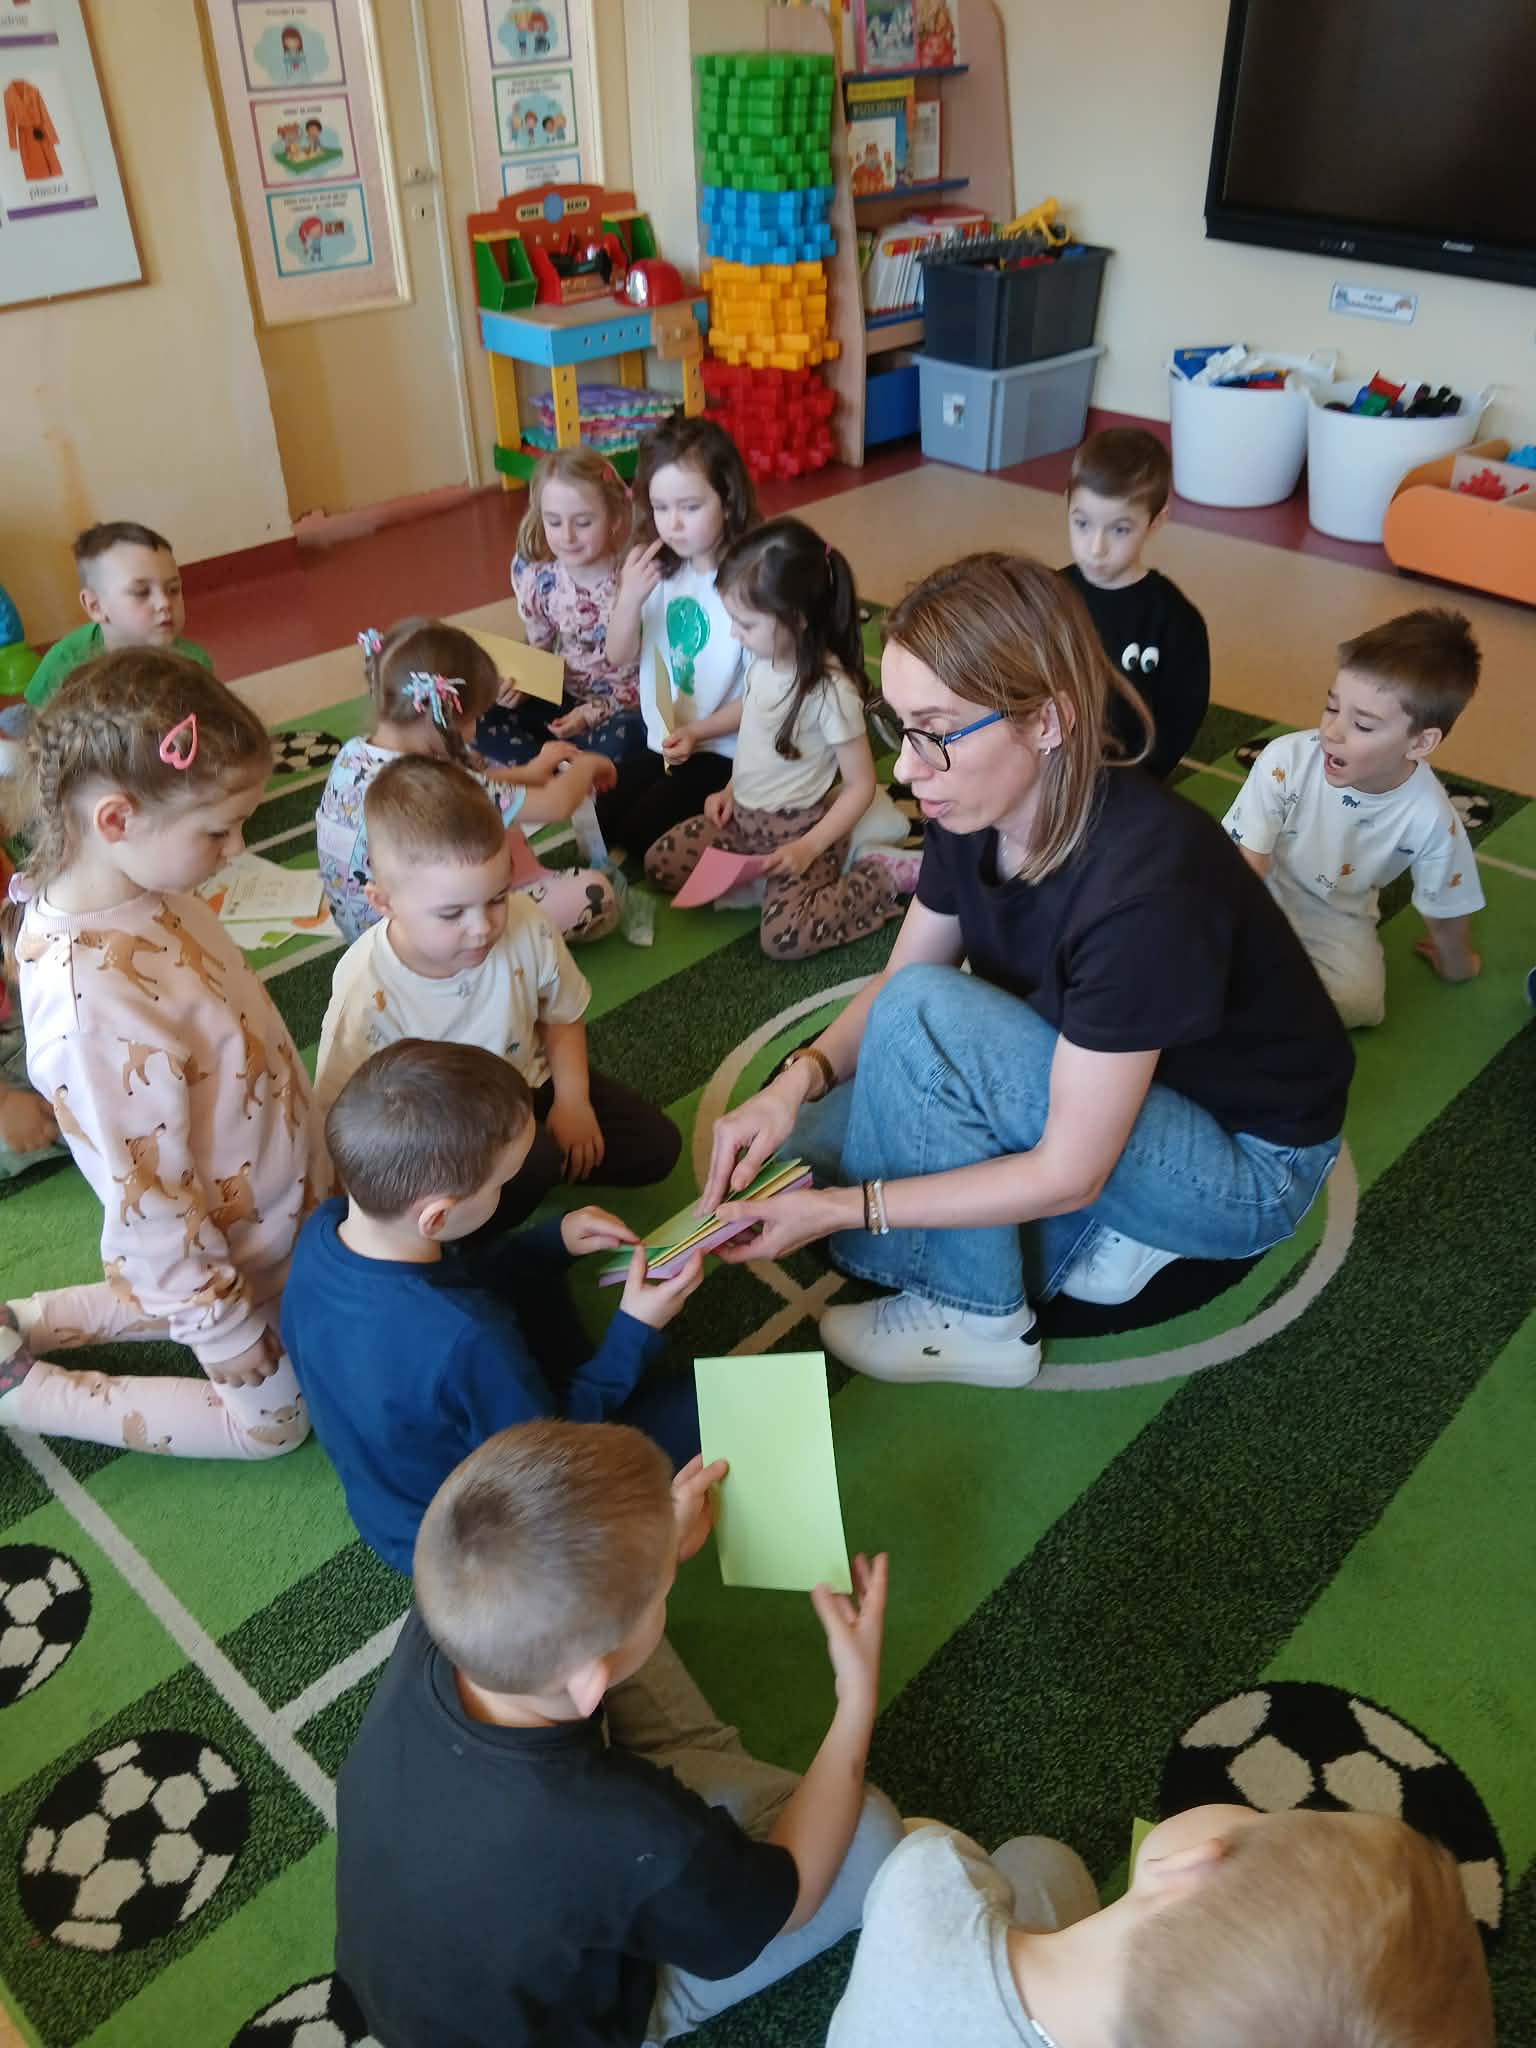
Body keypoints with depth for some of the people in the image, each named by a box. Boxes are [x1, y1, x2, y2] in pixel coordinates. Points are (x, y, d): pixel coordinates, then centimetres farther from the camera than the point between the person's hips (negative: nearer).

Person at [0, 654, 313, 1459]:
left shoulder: (138, 882, -13)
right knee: (271, 1417, 18)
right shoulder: (91, 1005, -39)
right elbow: (148, 1204, -27)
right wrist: (231, 1335, -15)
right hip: (230, 1245, -8)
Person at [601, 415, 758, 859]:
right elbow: (620, 656, 2)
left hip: (726, 749, -6)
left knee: (641, 833, -13)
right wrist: (629, 598, -16)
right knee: (596, 821, 1)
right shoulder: (654, 568, -3)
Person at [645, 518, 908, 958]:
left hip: (798, 826, -8)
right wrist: (694, 732, 7)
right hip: (743, 814, 8)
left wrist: (809, 848, -23)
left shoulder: (831, 691, -27)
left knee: (784, 938, -25)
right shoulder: (764, 659, -5)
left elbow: (860, 786, -20)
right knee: (659, 864, 4)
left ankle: (884, 877, -6)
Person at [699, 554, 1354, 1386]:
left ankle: (977, 1320, -7)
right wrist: (799, 1078, -21)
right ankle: (1108, 1230, 3)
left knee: (925, 1012, -28)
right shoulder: (976, 813, -13)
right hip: (1095, 1091, 7)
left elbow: (1067, 1173, -29)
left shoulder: (1142, 888, -36)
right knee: (818, 1147, -4)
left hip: (1245, 1168, -7)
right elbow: (891, 979, 0)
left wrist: (837, 1209, -26)